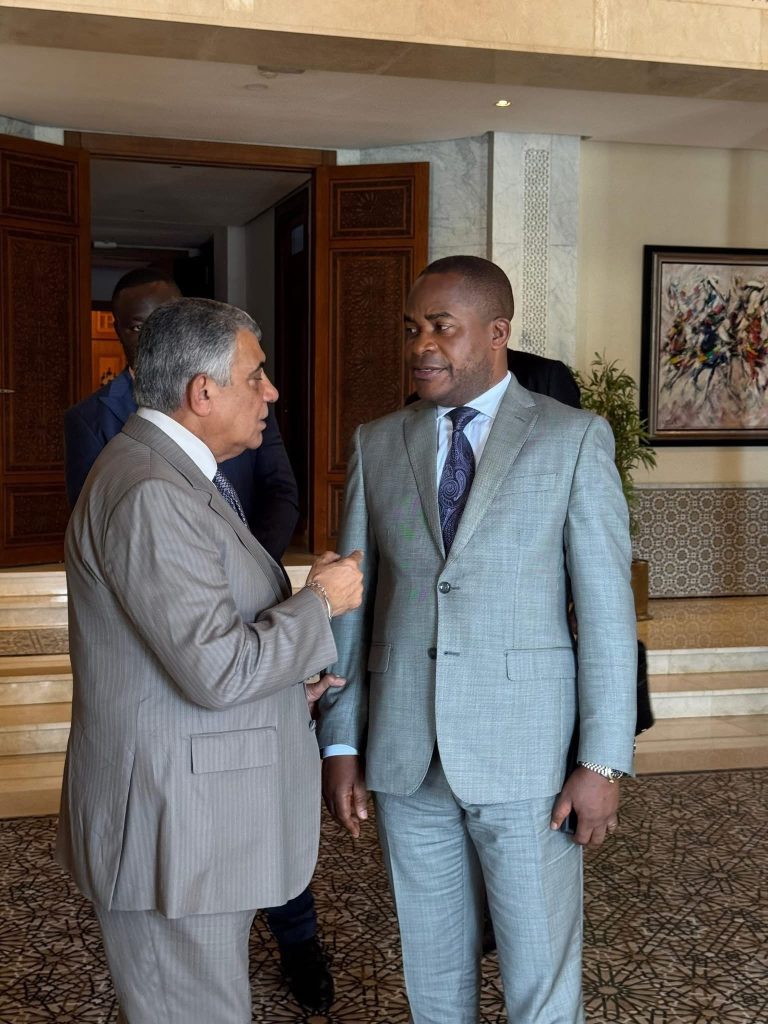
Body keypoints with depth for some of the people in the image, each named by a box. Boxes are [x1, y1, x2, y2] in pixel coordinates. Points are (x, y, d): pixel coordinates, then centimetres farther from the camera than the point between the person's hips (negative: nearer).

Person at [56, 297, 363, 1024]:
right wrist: (320, 602, -12)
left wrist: (286, 679, 11)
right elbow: (218, 670, -26)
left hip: (199, 809, 10)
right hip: (171, 825, -10)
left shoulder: (172, 474, 11)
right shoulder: (151, 493, -22)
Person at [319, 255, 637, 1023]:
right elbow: (352, 600, 7)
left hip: (525, 754, -3)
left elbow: (606, 607, -6)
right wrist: (340, 742, 4)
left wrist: (604, 760, -9)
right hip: (404, 755, 3)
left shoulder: (574, 438, -3)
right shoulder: (377, 444, 6)